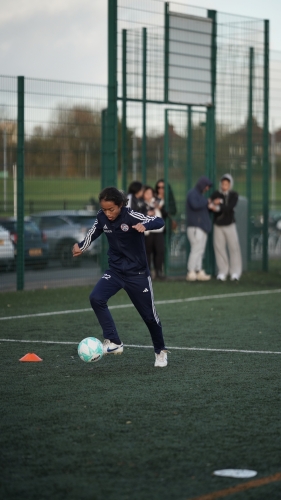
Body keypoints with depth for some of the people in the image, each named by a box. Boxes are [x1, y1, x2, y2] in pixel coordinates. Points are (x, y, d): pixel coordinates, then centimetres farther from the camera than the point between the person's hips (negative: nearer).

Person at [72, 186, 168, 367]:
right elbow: (94, 232, 14)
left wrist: (145, 225, -48)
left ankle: (161, 351, 30)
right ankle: (114, 342, -17)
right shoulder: (102, 218, -8)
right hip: (115, 271, 4)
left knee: (149, 315, 6)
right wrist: (81, 246, 11)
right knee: (96, 298, -22)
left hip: (137, 273, -4)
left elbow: (159, 221, -30)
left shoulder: (131, 216, -23)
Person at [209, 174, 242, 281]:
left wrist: (218, 207, -34)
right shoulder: (216, 194, 0)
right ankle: (222, 271, 3)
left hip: (229, 225, -1)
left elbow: (230, 207, -19)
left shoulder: (234, 195, -3)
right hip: (218, 225, 1)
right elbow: (211, 208, -10)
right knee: (219, 248, -3)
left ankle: (235, 272, 0)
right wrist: (214, 203, -32)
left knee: (233, 247, -5)